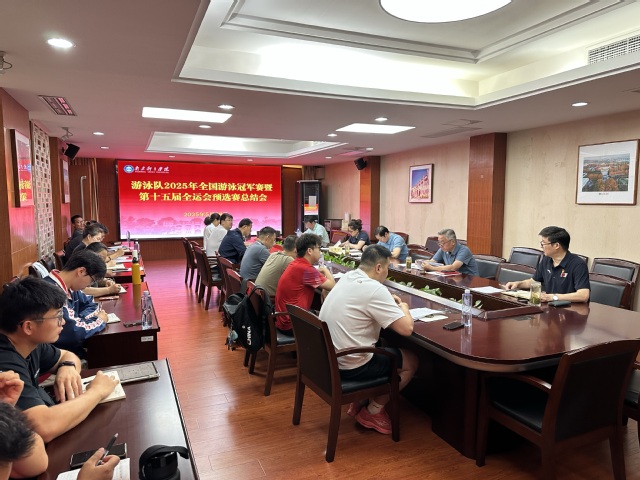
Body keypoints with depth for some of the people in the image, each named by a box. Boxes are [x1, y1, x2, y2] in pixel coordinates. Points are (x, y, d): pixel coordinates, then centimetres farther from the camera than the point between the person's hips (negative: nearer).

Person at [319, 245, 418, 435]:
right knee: (411, 361, 11)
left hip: (326, 358, 9)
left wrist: (389, 301, 13)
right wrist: (404, 308, 1)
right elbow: (406, 329, -21)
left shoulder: (347, 278, 4)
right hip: (348, 366, -8)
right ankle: (373, 412, 19)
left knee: (383, 349, 31)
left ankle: (358, 403, 28)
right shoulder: (375, 289, -22)